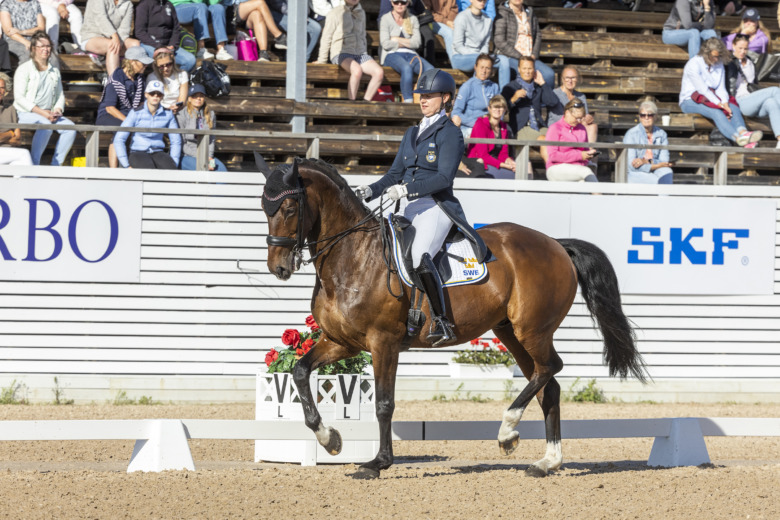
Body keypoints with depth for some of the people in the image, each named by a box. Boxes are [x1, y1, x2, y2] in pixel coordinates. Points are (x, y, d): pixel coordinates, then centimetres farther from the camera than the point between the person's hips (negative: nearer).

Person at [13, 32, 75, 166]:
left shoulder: (54, 71, 19)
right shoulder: (24, 69, -1)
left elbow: (60, 95, 21)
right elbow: (19, 98, -9)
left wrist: (57, 110, -4)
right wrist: (41, 112, -18)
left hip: (48, 113, 6)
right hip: (27, 114, -6)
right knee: (46, 125, -36)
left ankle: (56, 164, -16)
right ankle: (34, 163, -28)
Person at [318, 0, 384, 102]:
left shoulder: (361, 13, 18)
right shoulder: (336, 13, 1)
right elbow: (326, 38, 2)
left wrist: (365, 54, 20)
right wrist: (322, 61, 1)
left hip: (360, 54, 6)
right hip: (341, 53, -6)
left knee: (379, 72, -22)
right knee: (357, 70, -37)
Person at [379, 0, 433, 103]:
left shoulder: (413, 19, 18)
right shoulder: (386, 19, 7)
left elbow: (417, 43, 5)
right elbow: (385, 44, -5)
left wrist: (397, 40, -3)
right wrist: (407, 43, 1)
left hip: (410, 55, 4)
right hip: (392, 55, -4)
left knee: (430, 69, -28)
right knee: (407, 68, -39)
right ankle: (408, 101, -42)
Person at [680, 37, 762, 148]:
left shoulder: (719, 65, 10)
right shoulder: (693, 64, -12)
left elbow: (721, 89, 4)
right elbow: (702, 89, -19)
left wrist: (725, 103, -17)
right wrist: (720, 105, -24)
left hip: (711, 98, 7)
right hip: (690, 101, -7)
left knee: (734, 108, -23)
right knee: (716, 112, -35)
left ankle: (743, 132, -51)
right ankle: (737, 138, -58)